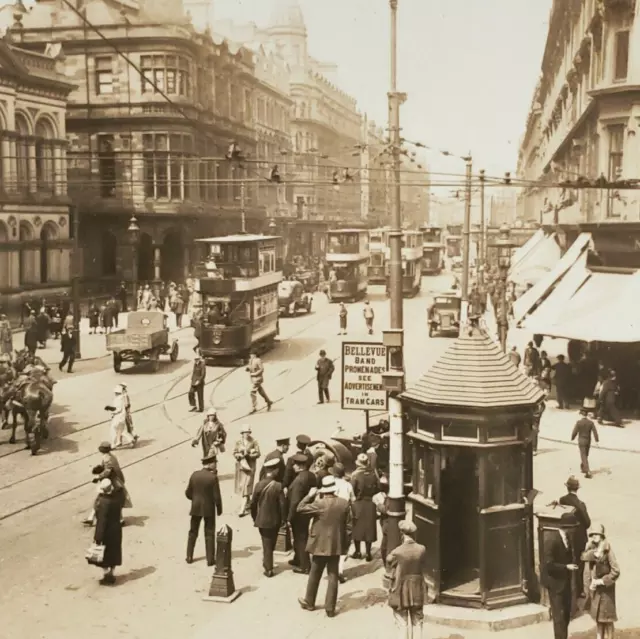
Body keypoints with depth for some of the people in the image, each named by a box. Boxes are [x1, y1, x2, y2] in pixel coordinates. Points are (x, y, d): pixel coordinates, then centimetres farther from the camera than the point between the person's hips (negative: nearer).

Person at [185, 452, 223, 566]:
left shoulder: (194, 475, -4)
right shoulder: (213, 477, -17)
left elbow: (188, 493, 3)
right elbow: (217, 496, -15)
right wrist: (219, 509, -1)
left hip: (196, 508, 4)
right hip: (209, 509, -4)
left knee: (193, 532, 17)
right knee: (209, 534, 7)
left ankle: (189, 557, 21)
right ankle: (210, 559, 9)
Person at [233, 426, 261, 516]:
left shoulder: (253, 442, -5)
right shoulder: (238, 442, 4)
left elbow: (258, 454, -6)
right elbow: (235, 453, 2)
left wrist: (249, 455, -20)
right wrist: (240, 455, -17)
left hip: (250, 466, -4)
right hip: (240, 465, 4)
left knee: (246, 486, -10)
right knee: (241, 486, 11)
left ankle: (243, 509, -12)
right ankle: (248, 503, 33)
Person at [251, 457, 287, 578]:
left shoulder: (259, 485, -11)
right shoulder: (278, 486, -16)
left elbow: (253, 503, -5)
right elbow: (283, 504, -14)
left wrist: (254, 518, 10)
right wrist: (283, 519, 0)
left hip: (262, 520, 1)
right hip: (275, 520, -1)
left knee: (266, 544, 10)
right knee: (271, 543, 21)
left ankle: (268, 569, 9)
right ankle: (268, 564, 36)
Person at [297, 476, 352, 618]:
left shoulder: (319, 503, -18)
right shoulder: (344, 503, -4)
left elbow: (300, 508, -8)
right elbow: (348, 526, 1)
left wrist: (310, 495, -2)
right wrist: (344, 541, 10)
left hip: (320, 545, -3)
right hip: (336, 545, 3)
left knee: (314, 575, 14)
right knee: (333, 576, 7)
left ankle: (309, 602, 29)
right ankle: (330, 608, 10)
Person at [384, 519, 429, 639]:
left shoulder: (396, 553, -21)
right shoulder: (422, 549, -12)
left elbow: (391, 574, -10)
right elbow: (424, 570, 0)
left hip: (400, 591, -3)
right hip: (417, 590, 3)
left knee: (402, 622, 11)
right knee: (417, 621, 18)